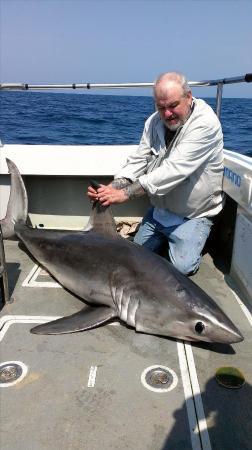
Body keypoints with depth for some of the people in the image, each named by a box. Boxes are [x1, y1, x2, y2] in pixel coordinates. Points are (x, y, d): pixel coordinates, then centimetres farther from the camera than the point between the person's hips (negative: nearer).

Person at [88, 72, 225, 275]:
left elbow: (174, 169, -34)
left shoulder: (206, 123, -25)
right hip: (158, 209, 6)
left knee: (182, 266, -14)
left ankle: (198, 238, 16)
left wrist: (126, 193, -39)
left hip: (192, 215, -6)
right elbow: (138, 161, -6)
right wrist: (112, 188, -25)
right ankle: (165, 236, 36)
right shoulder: (154, 122, -3)